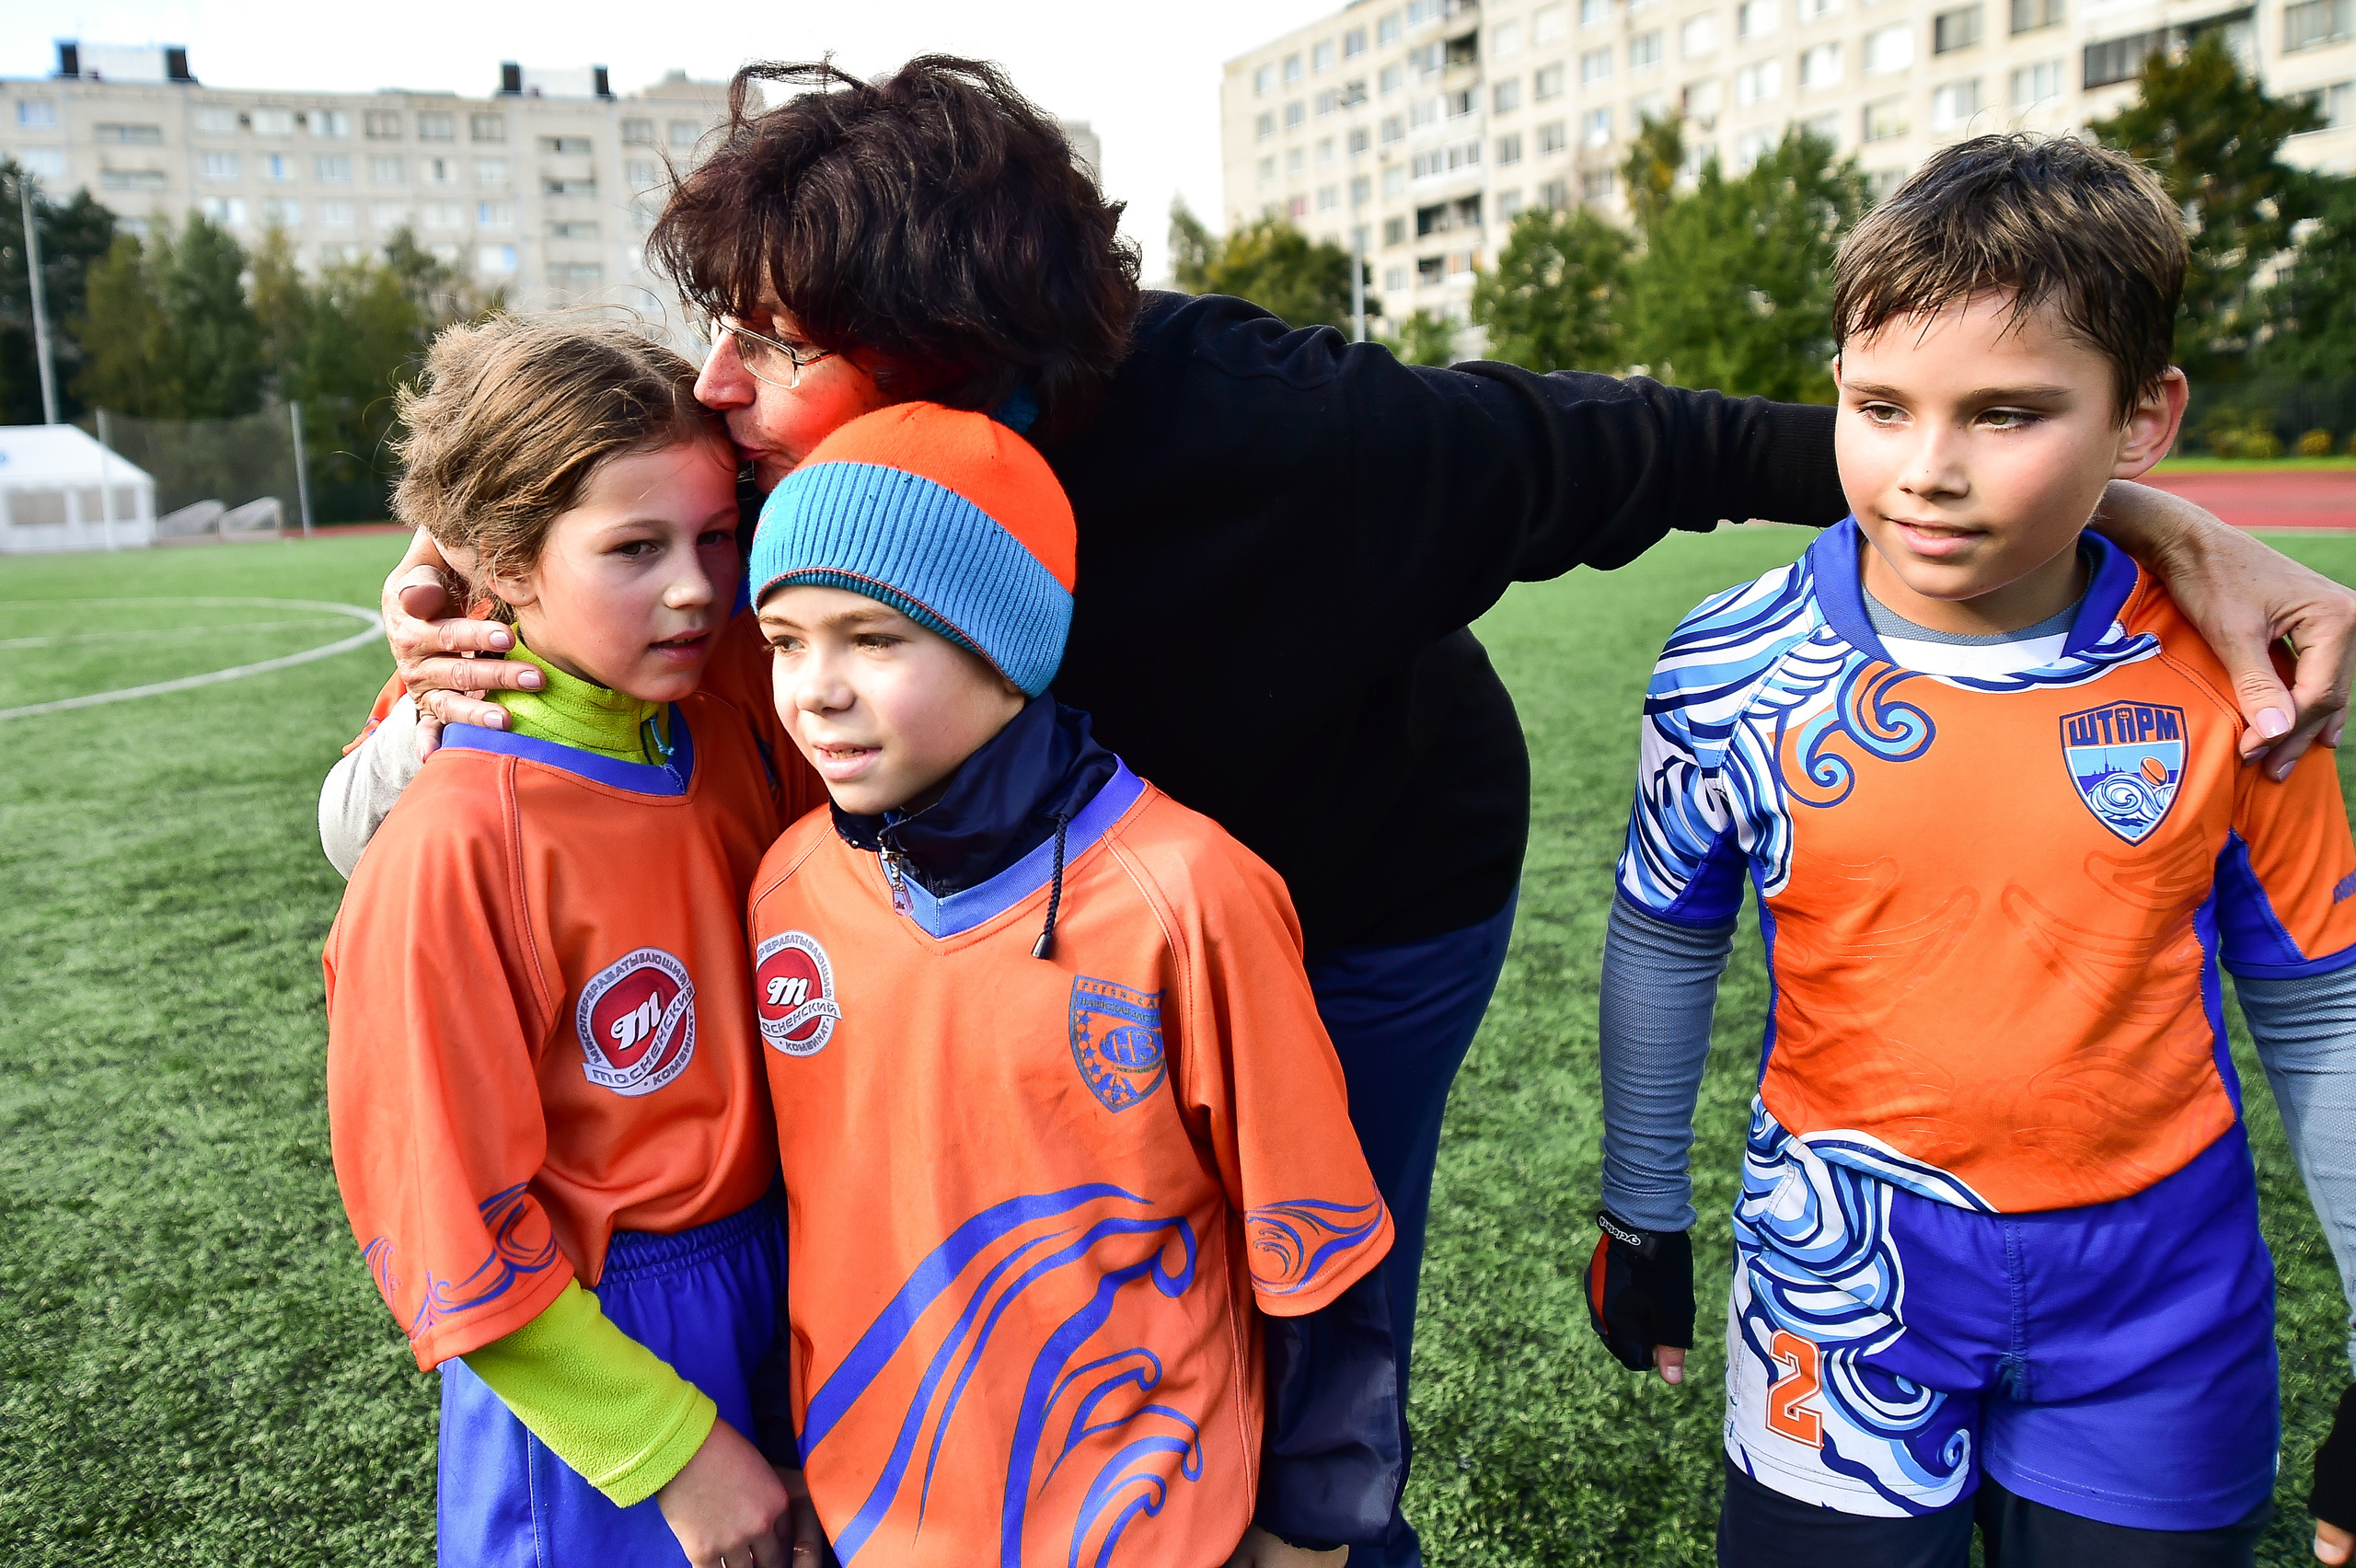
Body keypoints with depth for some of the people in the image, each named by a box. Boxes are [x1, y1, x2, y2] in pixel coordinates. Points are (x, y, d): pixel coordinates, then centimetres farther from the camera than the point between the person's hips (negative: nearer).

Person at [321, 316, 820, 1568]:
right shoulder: (454, 844, -22)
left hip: (770, 1285, 6)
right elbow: (448, 1233, -17)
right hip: (577, 1347, -6)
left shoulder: (726, 741, -5)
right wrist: (673, 1449, -13)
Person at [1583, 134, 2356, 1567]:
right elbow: (1664, 953, 1)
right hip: (1845, 1286, 0)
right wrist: (1643, 1219, 10)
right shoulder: (1733, 671, -12)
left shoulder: (2225, 680, -11)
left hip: (2159, 1302, 1)